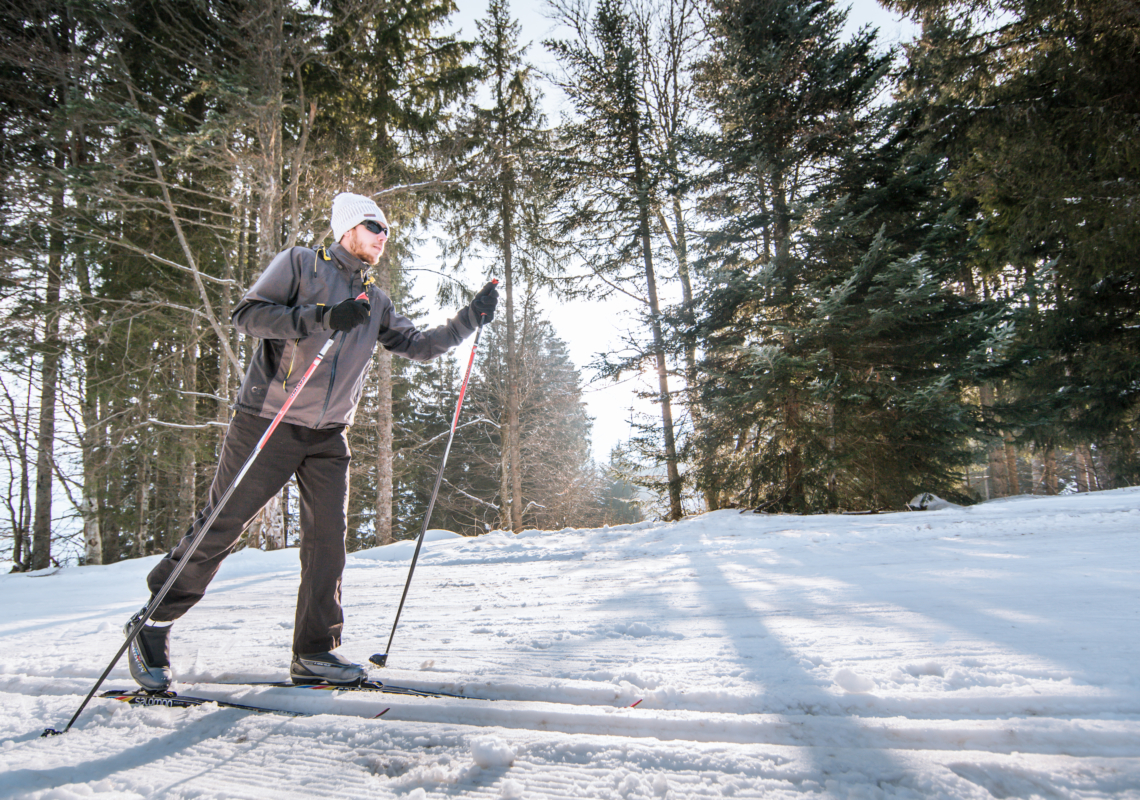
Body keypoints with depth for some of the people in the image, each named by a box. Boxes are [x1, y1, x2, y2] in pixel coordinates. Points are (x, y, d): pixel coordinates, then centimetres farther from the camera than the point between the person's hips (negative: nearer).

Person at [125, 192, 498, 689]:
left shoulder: (375, 302, 15)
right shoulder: (299, 264, -2)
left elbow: (418, 346, 18)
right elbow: (247, 315, -12)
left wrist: (471, 319, 8)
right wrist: (322, 318, -24)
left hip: (328, 437, 6)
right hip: (267, 424, -5)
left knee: (328, 537, 0)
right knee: (218, 530, 0)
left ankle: (314, 653, 9)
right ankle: (152, 626, 19)